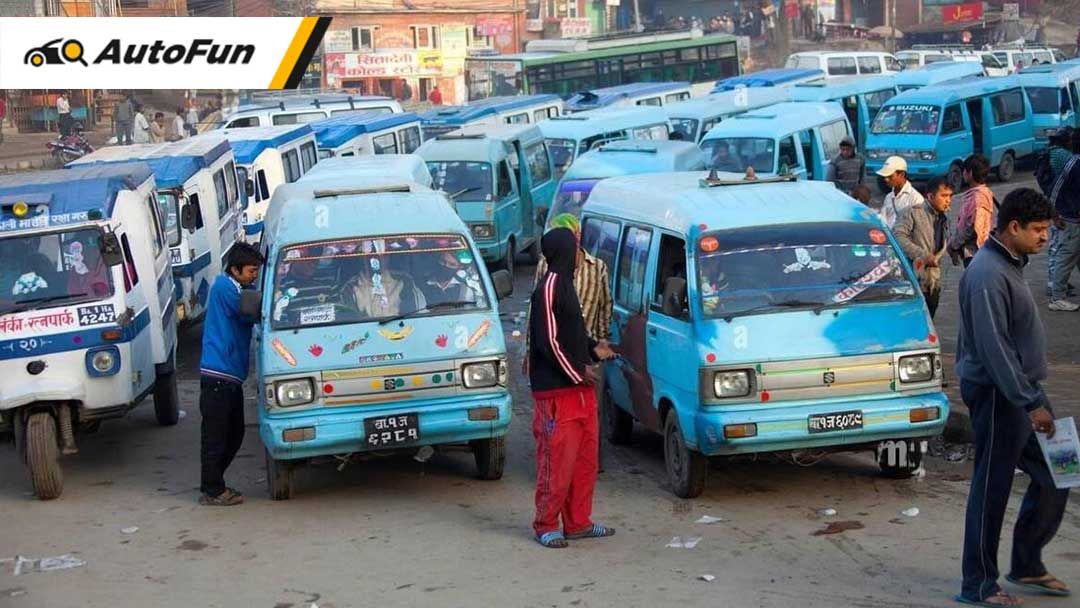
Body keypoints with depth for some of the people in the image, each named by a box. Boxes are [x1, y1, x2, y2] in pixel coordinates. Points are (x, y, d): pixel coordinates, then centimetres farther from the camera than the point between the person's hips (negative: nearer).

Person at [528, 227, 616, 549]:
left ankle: (577, 522, 21)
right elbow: (549, 341, -19)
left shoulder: (564, 285, 15)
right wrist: (578, 372, -14)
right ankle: (546, 525, 5)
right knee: (557, 460, -5)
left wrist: (594, 349, 13)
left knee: (585, 457, 13)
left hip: (579, 389, 10)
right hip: (557, 392, -10)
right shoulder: (547, 290, -15)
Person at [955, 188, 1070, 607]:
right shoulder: (988, 274, -20)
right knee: (992, 490, -1)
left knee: (1052, 478, 13)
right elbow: (994, 348, -24)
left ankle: (1027, 565, 26)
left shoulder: (1010, 265, 12)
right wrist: (1031, 403, -23)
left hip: (1022, 390, 10)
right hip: (998, 396, -10)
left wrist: (1034, 396, 18)